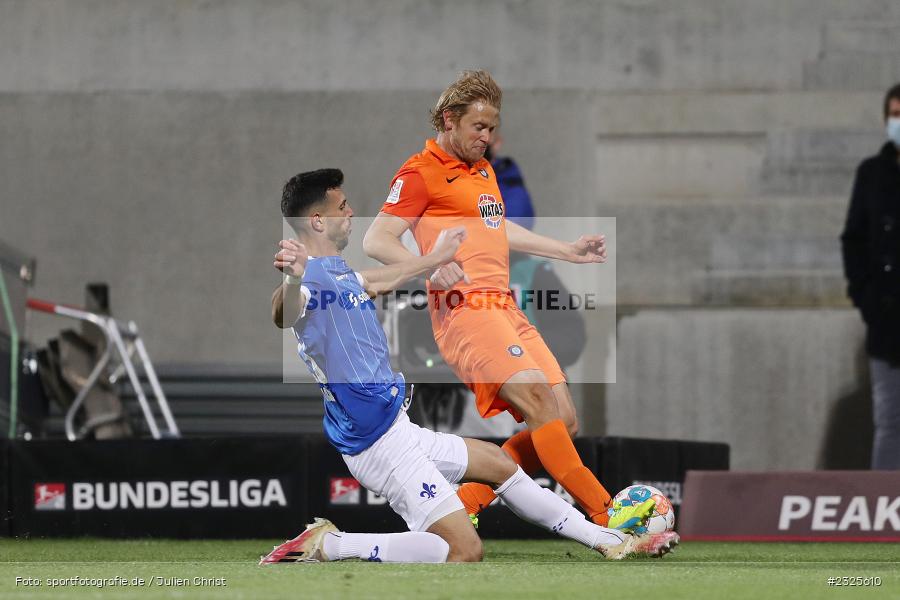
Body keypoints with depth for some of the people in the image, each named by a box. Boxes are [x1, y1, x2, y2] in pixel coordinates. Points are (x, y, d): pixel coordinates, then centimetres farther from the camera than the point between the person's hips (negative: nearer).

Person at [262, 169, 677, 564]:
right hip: (378, 444, -11)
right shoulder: (310, 277, -23)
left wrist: (434, 257, 47)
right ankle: (326, 545, -14)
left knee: (496, 462, 26)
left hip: (396, 429, 11)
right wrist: (292, 279, -70)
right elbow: (283, 316, -47)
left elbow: (372, 283, 33)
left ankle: (608, 540, 39)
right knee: (463, 551, -17)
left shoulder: (335, 272, 9)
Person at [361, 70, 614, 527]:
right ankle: (605, 516, -29)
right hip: (465, 310, -9)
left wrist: (566, 250, 46)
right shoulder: (422, 172, -2)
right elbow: (377, 240, -10)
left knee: (562, 422, 0)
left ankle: (459, 508, 4)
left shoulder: (483, 170, 25)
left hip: (505, 307, 9)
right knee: (538, 399, -24)